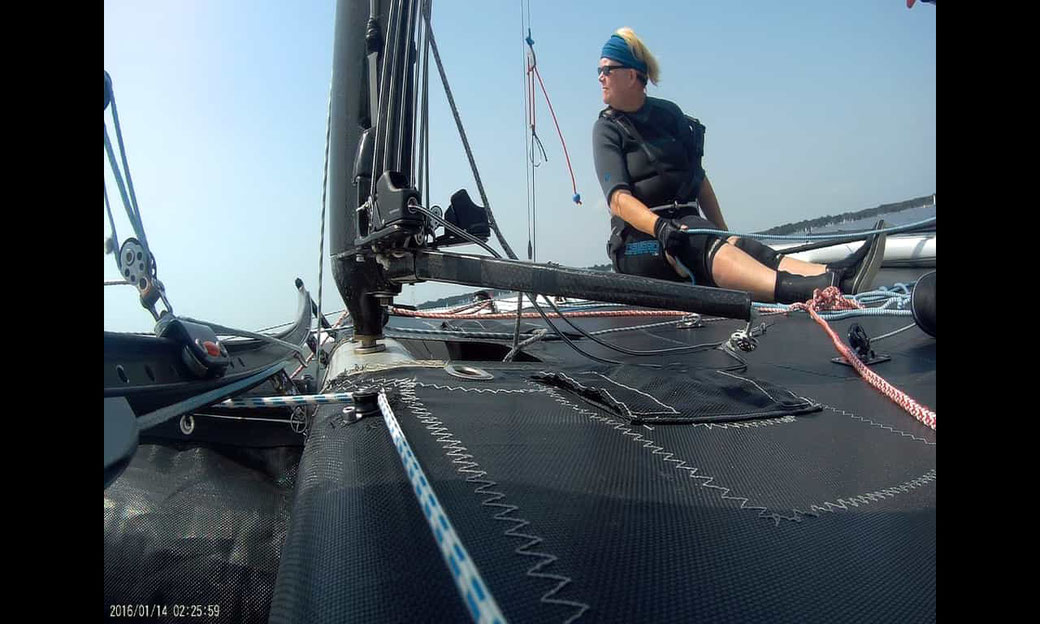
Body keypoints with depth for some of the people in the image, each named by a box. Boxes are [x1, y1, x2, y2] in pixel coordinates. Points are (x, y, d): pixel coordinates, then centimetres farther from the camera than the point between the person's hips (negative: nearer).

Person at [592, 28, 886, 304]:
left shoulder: (669, 113, 17)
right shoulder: (607, 129, 2)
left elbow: (699, 178, 20)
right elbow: (618, 198, -14)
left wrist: (723, 232, 14)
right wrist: (659, 226, -32)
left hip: (688, 224, 5)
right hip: (640, 240, -4)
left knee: (732, 246, -27)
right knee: (706, 244, -34)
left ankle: (833, 276, -49)